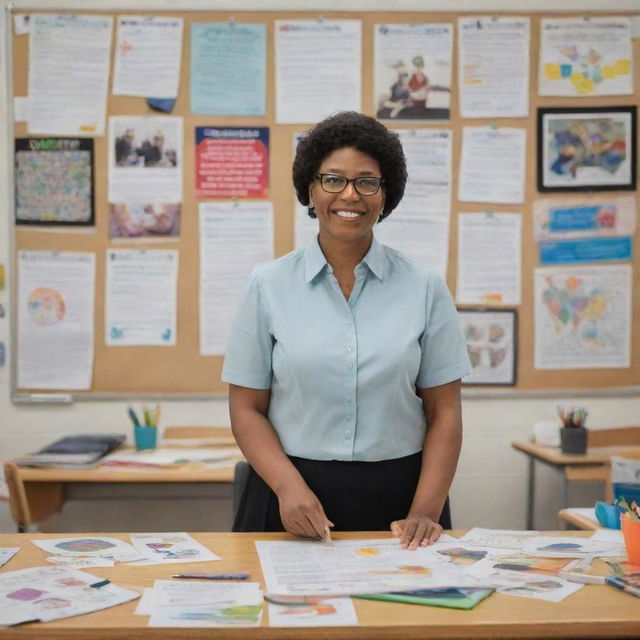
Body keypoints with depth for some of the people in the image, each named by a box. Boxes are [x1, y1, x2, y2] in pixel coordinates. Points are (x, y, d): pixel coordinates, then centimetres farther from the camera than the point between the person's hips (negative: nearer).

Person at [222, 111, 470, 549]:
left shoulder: (424, 286, 2)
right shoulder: (269, 285, 1)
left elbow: (445, 411, 2)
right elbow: (247, 407, 1)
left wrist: (425, 511, -8)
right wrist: (290, 487, -13)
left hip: (397, 498, 1)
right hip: (295, 505, 0)